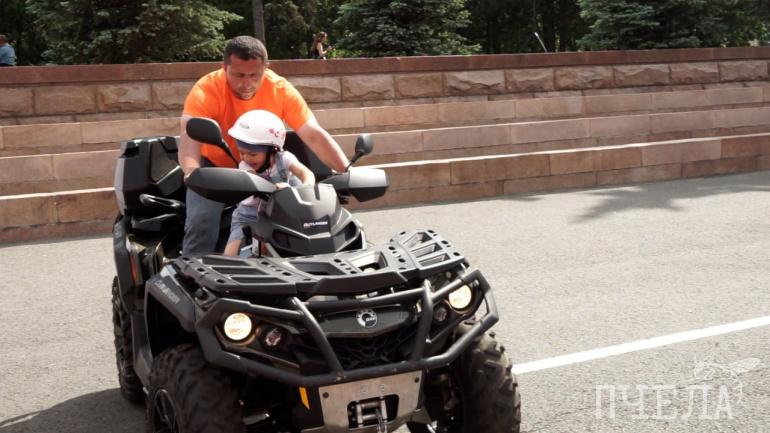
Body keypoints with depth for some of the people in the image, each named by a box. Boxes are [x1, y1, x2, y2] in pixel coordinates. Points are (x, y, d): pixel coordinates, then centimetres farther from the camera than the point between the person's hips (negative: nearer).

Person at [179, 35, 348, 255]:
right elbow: (189, 134, -42)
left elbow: (314, 135, -23)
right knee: (201, 225, -22)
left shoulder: (281, 89, -20)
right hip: (214, 166, -2)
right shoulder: (206, 90, -27)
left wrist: (347, 172, -35)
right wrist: (191, 171, -63)